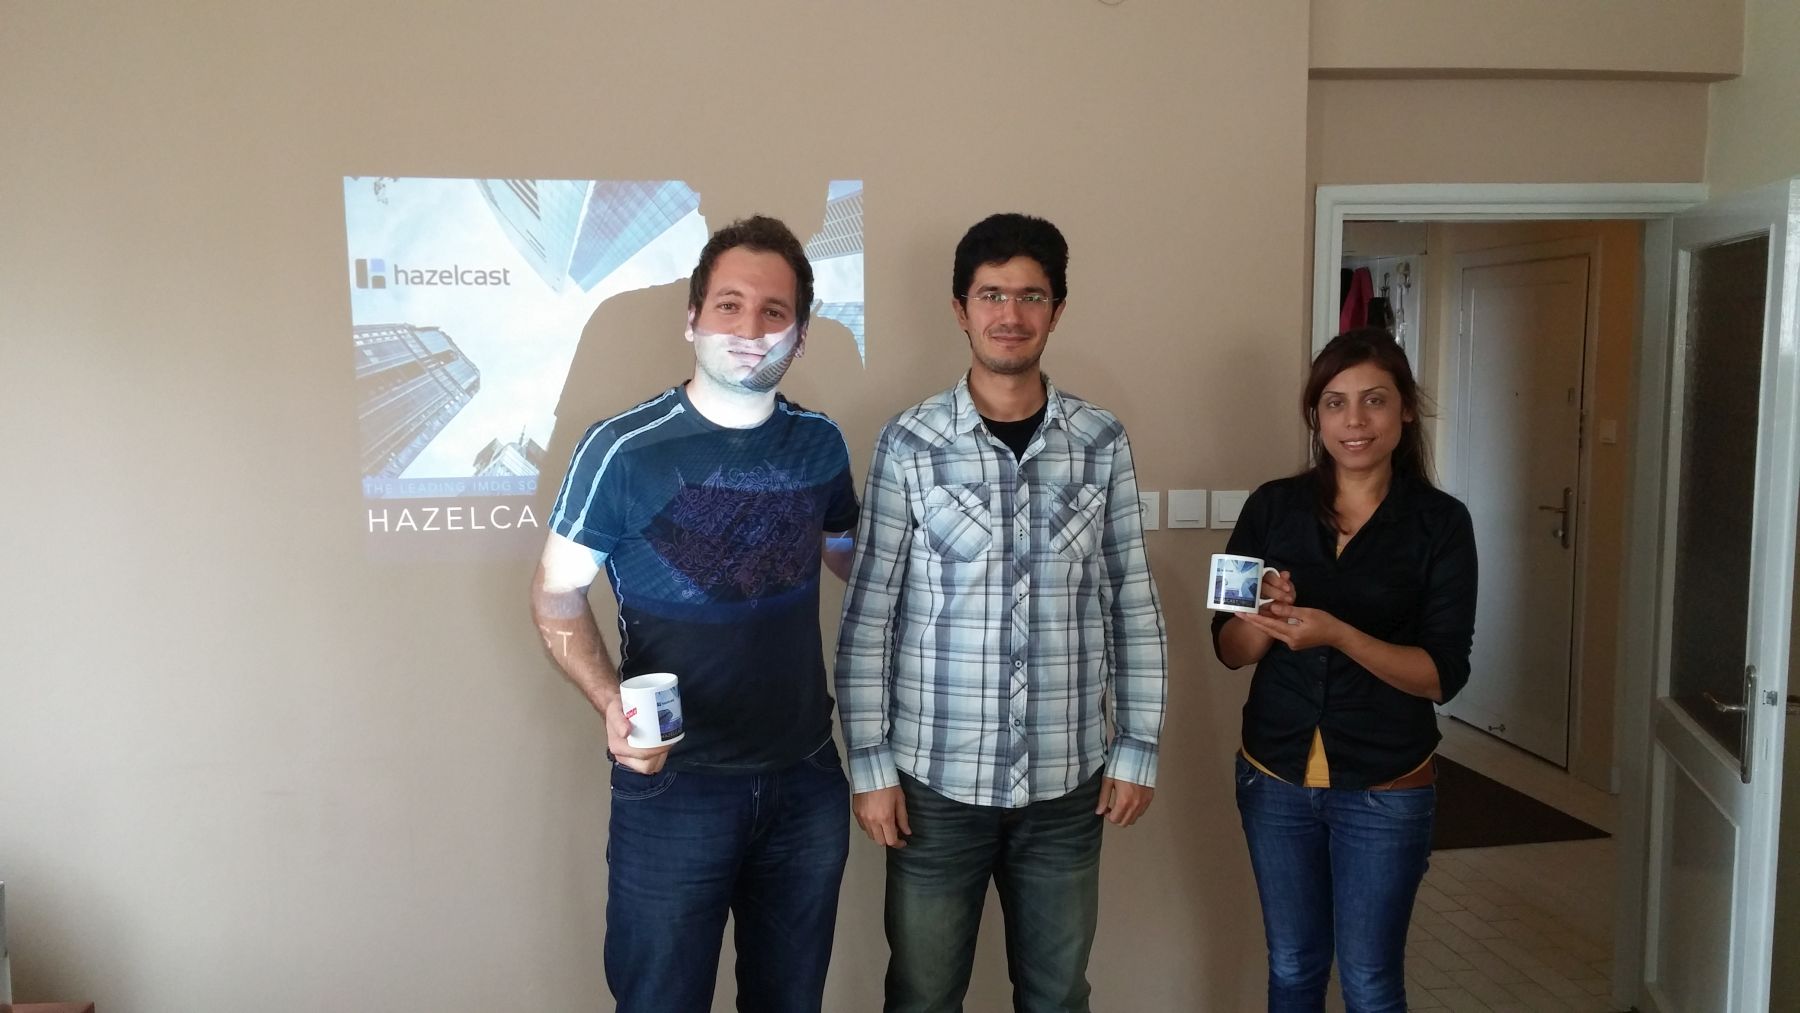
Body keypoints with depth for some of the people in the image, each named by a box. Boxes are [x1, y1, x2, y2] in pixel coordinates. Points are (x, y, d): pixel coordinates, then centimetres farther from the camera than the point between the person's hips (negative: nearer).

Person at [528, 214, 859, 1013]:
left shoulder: (820, 445, -1)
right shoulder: (623, 450, -14)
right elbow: (556, 594, -6)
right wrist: (610, 702, -21)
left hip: (807, 780, 4)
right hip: (674, 785, -4)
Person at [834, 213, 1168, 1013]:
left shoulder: (1102, 442, 0)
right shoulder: (909, 443, -6)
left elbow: (1135, 606, 5)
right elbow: (867, 618, -5)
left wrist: (1138, 747, 3)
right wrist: (869, 763, -7)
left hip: (1067, 781, 2)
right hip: (936, 779, -2)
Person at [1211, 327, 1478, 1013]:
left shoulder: (1440, 522, -8)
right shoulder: (1273, 506, -2)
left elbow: (1444, 674, -13)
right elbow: (1228, 649, 0)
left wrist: (1337, 634, -28)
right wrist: (1265, 618, -22)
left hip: (1384, 787, -2)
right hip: (1276, 776, 2)